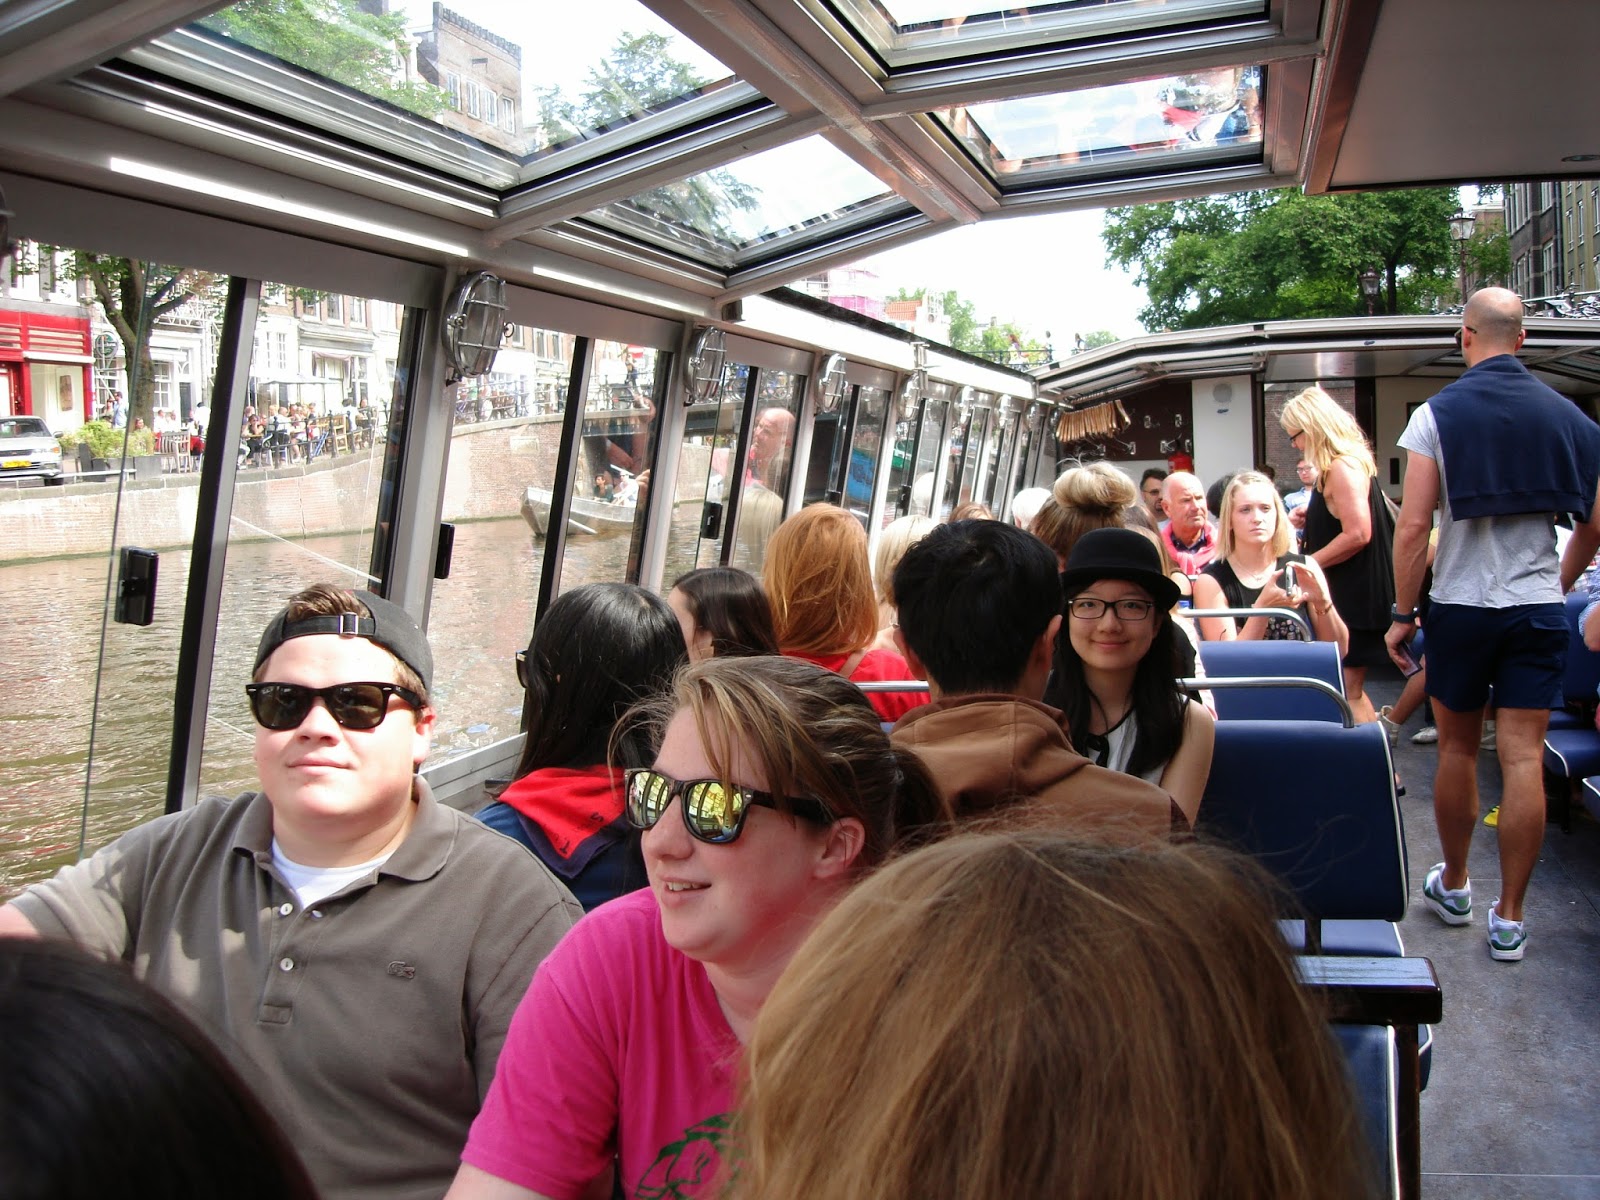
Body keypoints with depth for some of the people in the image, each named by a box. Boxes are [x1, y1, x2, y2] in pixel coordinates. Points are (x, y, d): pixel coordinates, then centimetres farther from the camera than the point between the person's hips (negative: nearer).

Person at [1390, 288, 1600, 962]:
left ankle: (1453, 886, 28)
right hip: (1539, 609, 2)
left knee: (1457, 748, 13)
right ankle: (1508, 918, 7)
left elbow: (1413, 526, -11)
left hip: (1460, 605, -2)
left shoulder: (1438, 414, -6)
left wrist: (1402, 613, -4)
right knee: (1523, 759, 1)